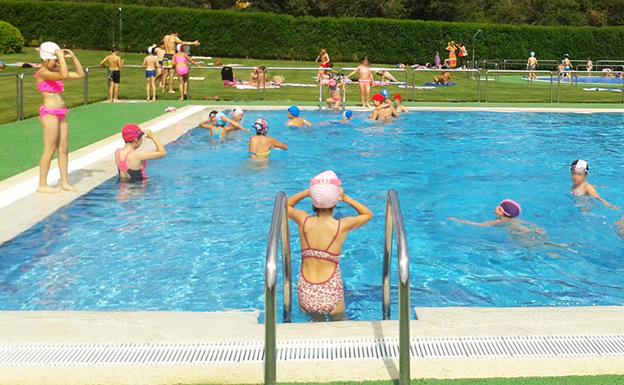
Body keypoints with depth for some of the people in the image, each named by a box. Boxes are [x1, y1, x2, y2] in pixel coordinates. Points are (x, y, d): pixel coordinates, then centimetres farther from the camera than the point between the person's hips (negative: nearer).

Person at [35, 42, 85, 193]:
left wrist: (73, 57, 9)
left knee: (63, 149, 9)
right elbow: (64, 75, -27)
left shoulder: (56, 72, 15)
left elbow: (80, 74, 16)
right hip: (49, 113, -9)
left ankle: (64, 182, 15)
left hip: (61, 114, 9)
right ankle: (42, 185, 0)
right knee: (50, 150, -6)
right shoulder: (42, 73, -11)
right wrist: (60, 56, -17)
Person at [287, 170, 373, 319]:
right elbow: (368, 214, 12)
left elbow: (286, 205, 20)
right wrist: (345, 198, 2)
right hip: (331, 297, -2)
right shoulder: (342, 226, -10)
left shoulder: (303, 221, -5)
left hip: (306, 296, 2)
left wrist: (307, 192, 6)